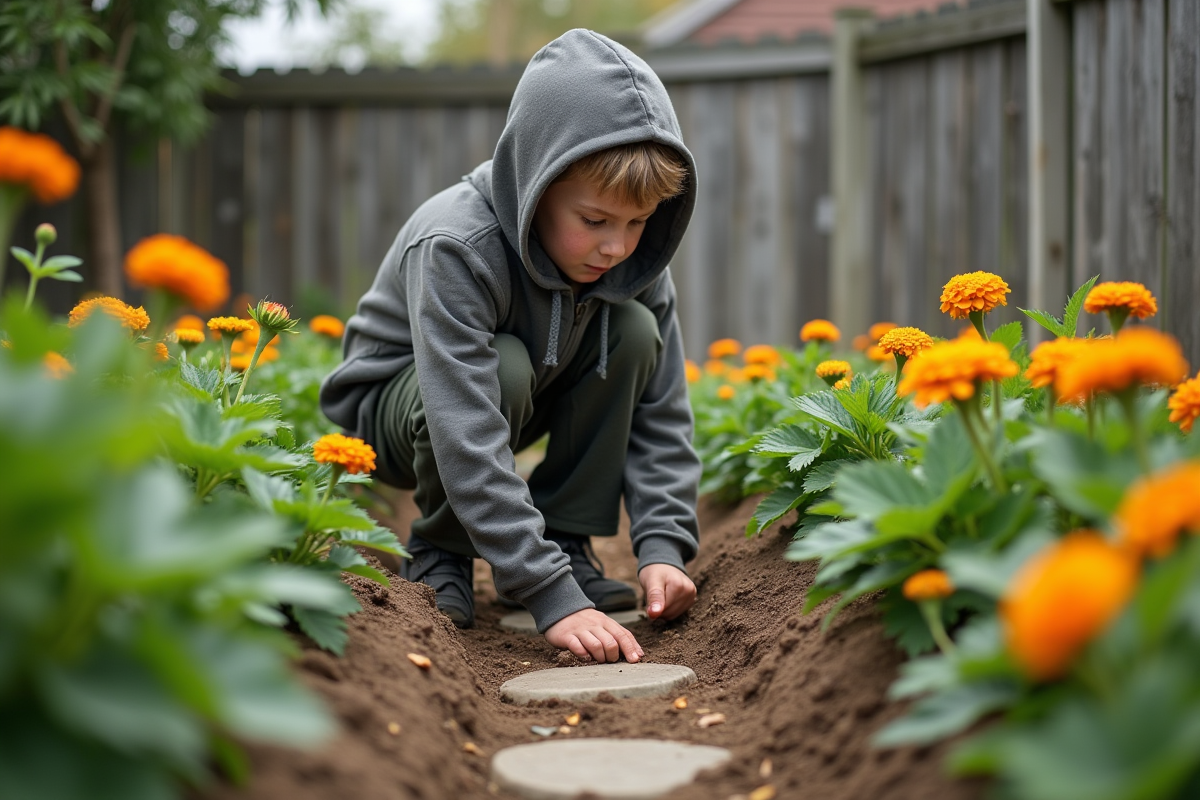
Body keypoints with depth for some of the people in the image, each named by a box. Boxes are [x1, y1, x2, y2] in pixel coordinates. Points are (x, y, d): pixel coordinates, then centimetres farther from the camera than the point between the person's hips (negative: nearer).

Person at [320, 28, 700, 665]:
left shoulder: (628, 254, -18)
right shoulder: (455, 248, -36)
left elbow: (660, 409, -13)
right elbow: (470, 447, -43)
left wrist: (662, 547, -28)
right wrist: (554, 599, -47)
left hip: (526, 397, 5)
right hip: (389, 405, -5)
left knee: (634, 330, -20)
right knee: (503, 367, -37)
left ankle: (565, 541, -9)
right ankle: (438, 555, -11)